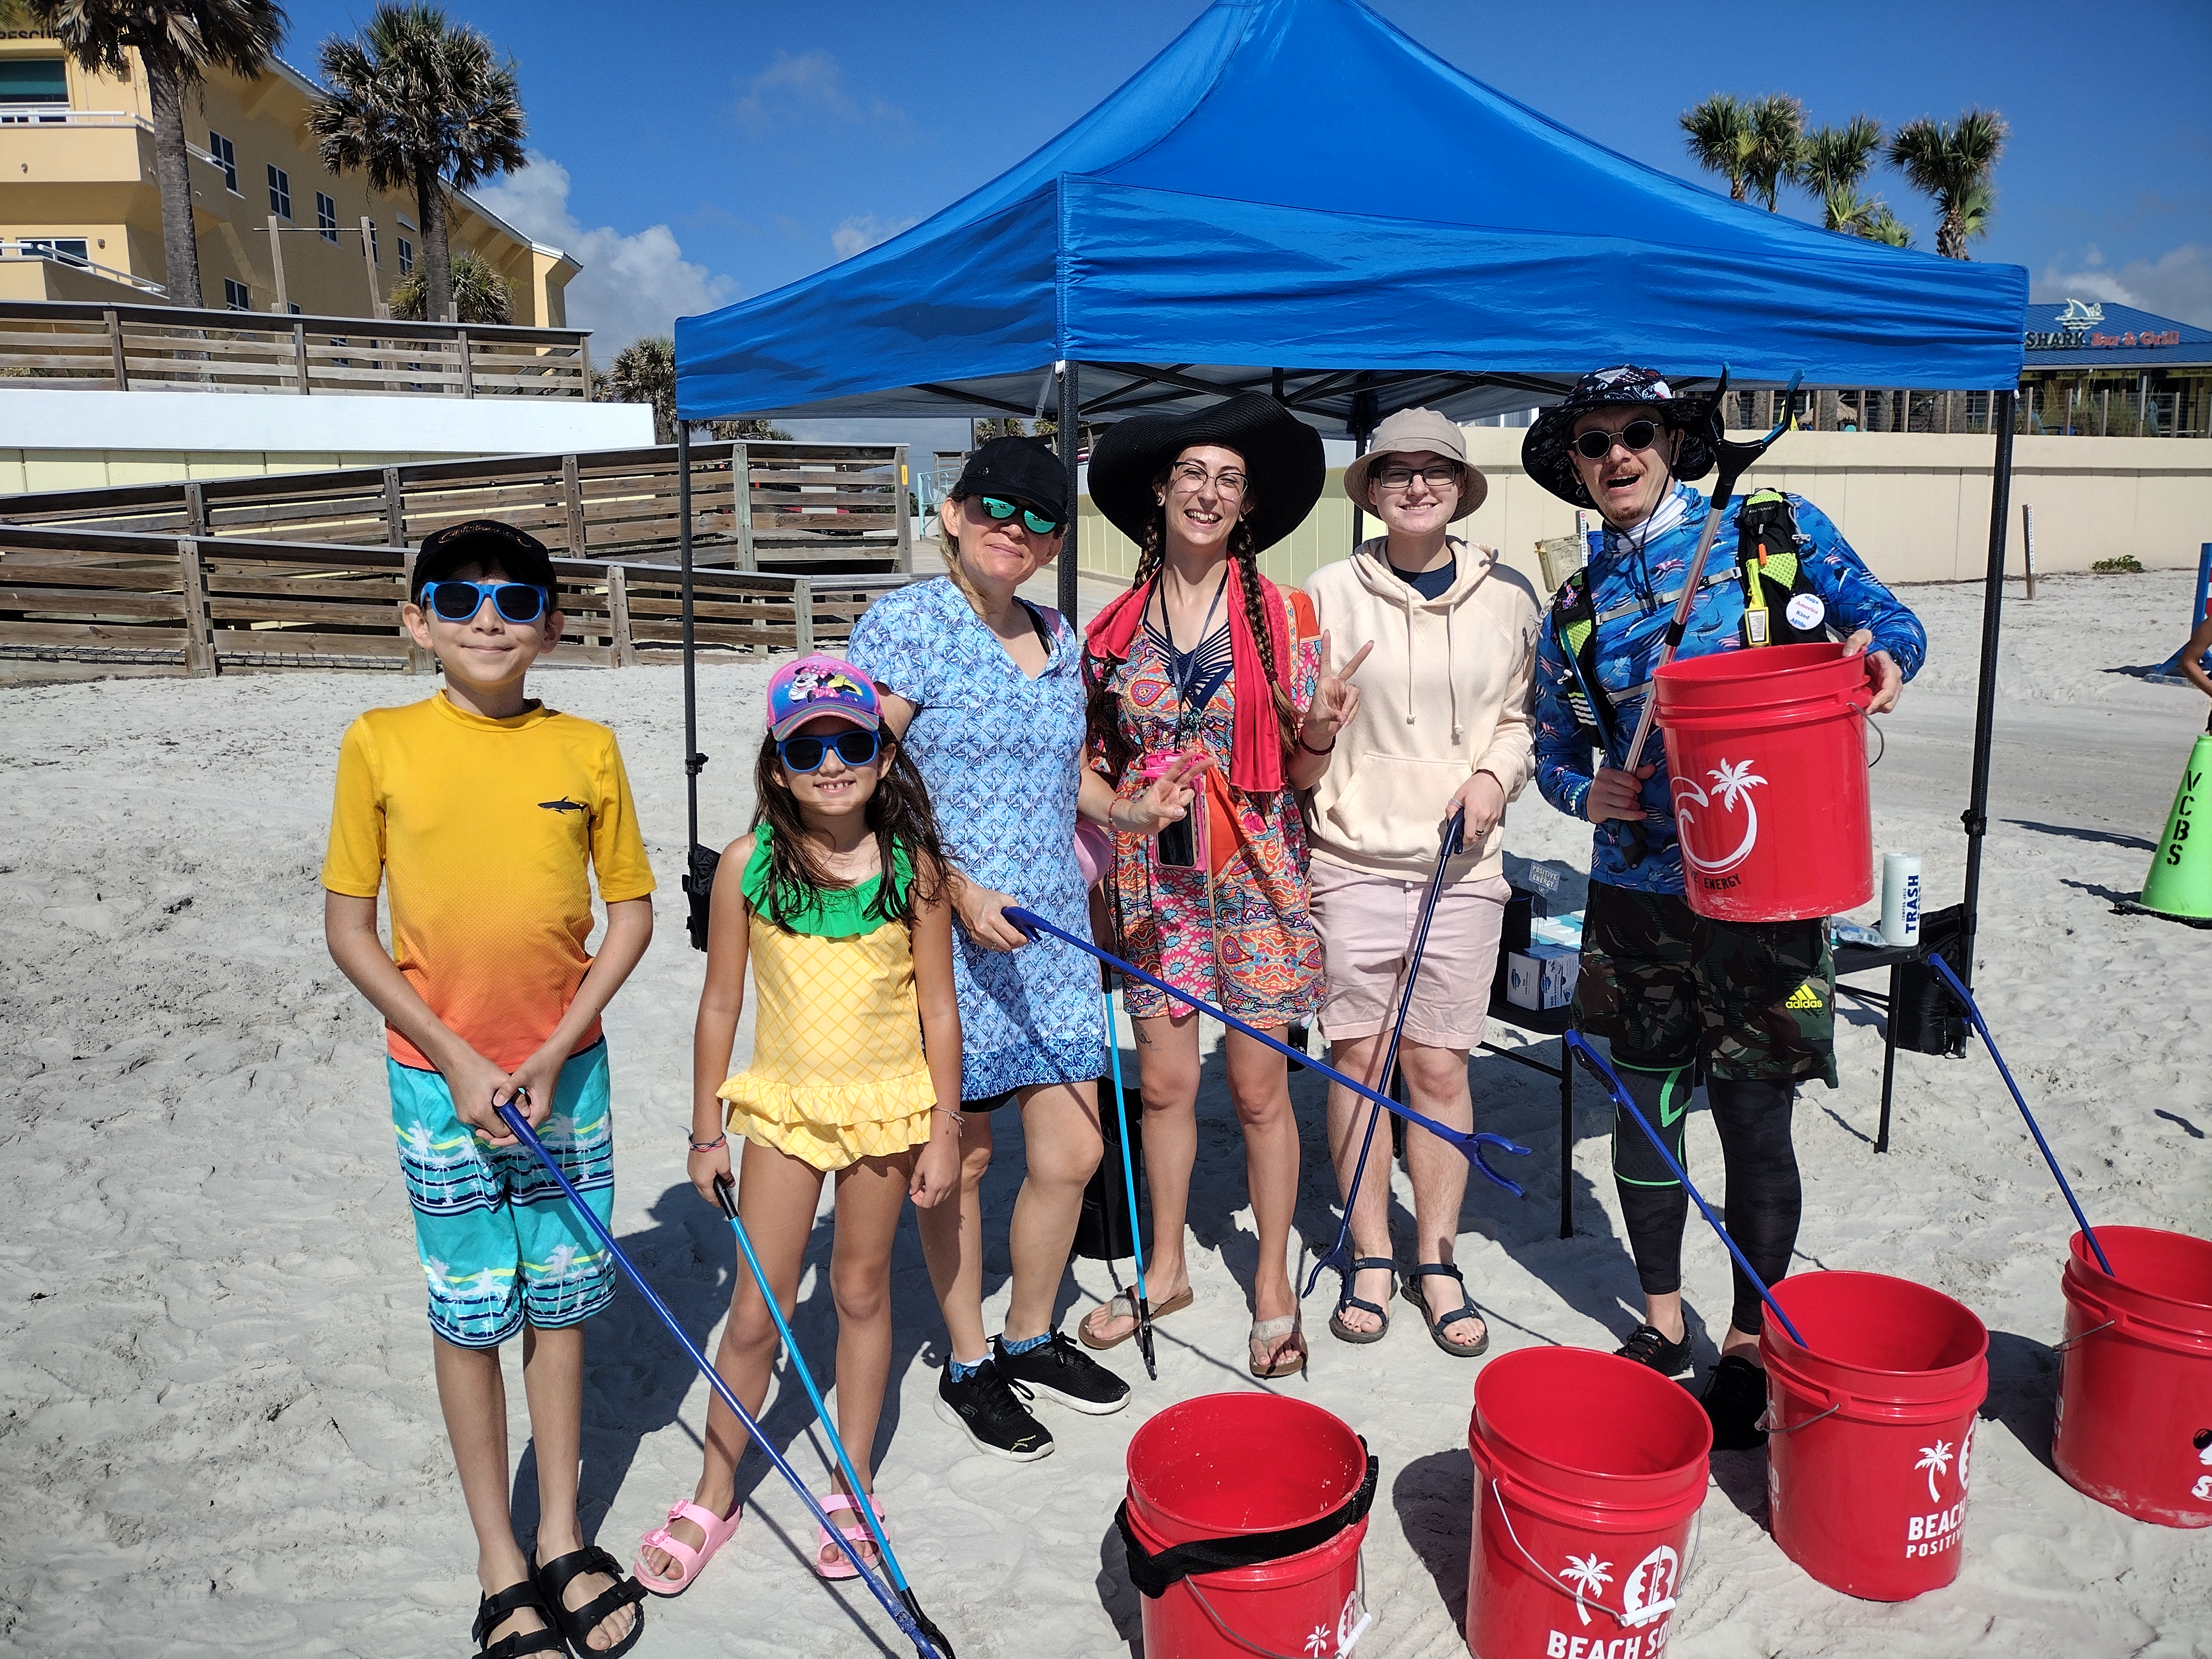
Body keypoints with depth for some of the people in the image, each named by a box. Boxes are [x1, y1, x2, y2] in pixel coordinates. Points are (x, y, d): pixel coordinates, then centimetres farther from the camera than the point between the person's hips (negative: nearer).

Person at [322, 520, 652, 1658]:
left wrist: (555, 1055, -8)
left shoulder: (587, 748, -4)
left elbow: (632, 913, 1)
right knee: (470, 1312, 9)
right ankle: (501, 1564, 26)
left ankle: (563, 1538, 30)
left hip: (565, 1070, 2)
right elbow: (347, 928, -3)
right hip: (442, 1077, -1)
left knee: (560, 1299, 13)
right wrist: (457, 1059, -11)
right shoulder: (380, 744, -7)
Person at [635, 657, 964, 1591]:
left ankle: (854, 1488, 32)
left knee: (862, 1288, 14)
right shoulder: (749, 864, -9)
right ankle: (714, 1496, 27)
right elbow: (721, 1004, -1)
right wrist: (706, 1131, 2)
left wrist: (943, 1131, -3)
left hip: (888, 1104, 0)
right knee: (757, 1306, 6)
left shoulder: (911, 865, -10)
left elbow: (938, 1007, -4)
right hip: (784, 1102, 0)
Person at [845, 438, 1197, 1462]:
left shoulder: (1059, 638, 12)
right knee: (960, 1154, 7)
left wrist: (1126, 810, 4)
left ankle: (1030, 1340, 32)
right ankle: (967, 1368, 27)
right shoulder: (901, 625, -8)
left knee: (1073, 1152, 9)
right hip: (946, 937, -6)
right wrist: (956, 890, -20)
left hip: (1053, 935, 6)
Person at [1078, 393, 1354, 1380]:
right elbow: (1098, 763, 12)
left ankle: (1273, 1286, 21)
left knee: (1259, 1089, 4)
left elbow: (1301, 775, -1)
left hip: (1255, 873, -2)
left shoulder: (1284, 615, -3)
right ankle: (1165, 1267, 29)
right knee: (1164, 1080, 10)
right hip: (1151, 878, 2)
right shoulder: (1116, 625, 3)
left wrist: (1319, 733, -21)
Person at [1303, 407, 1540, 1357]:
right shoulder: (1330, 594, 1)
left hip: (1461, 867, 1)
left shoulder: (1508, 598, 6)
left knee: (1440, 1066, 5)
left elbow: (1524, 715, 15)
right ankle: (1369, 1258, 21)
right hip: (1352, 860, -1)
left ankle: (1436, 1260, 21)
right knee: (1358, 1060, 5)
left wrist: (1496, 774, -2)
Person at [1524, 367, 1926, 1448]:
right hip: (1635, 893, 3)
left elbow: (1887, 620, 6)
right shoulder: (1576, 608, 10)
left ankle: (1750, 1347, 24)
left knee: (1755, 1122, 3)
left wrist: (1882, 657, -18)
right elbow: (1554, 751, 15)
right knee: (1646, 1109, 12)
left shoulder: (1777, 531, 3)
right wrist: (1586, 794, -7)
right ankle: (1662, 1322, 31)